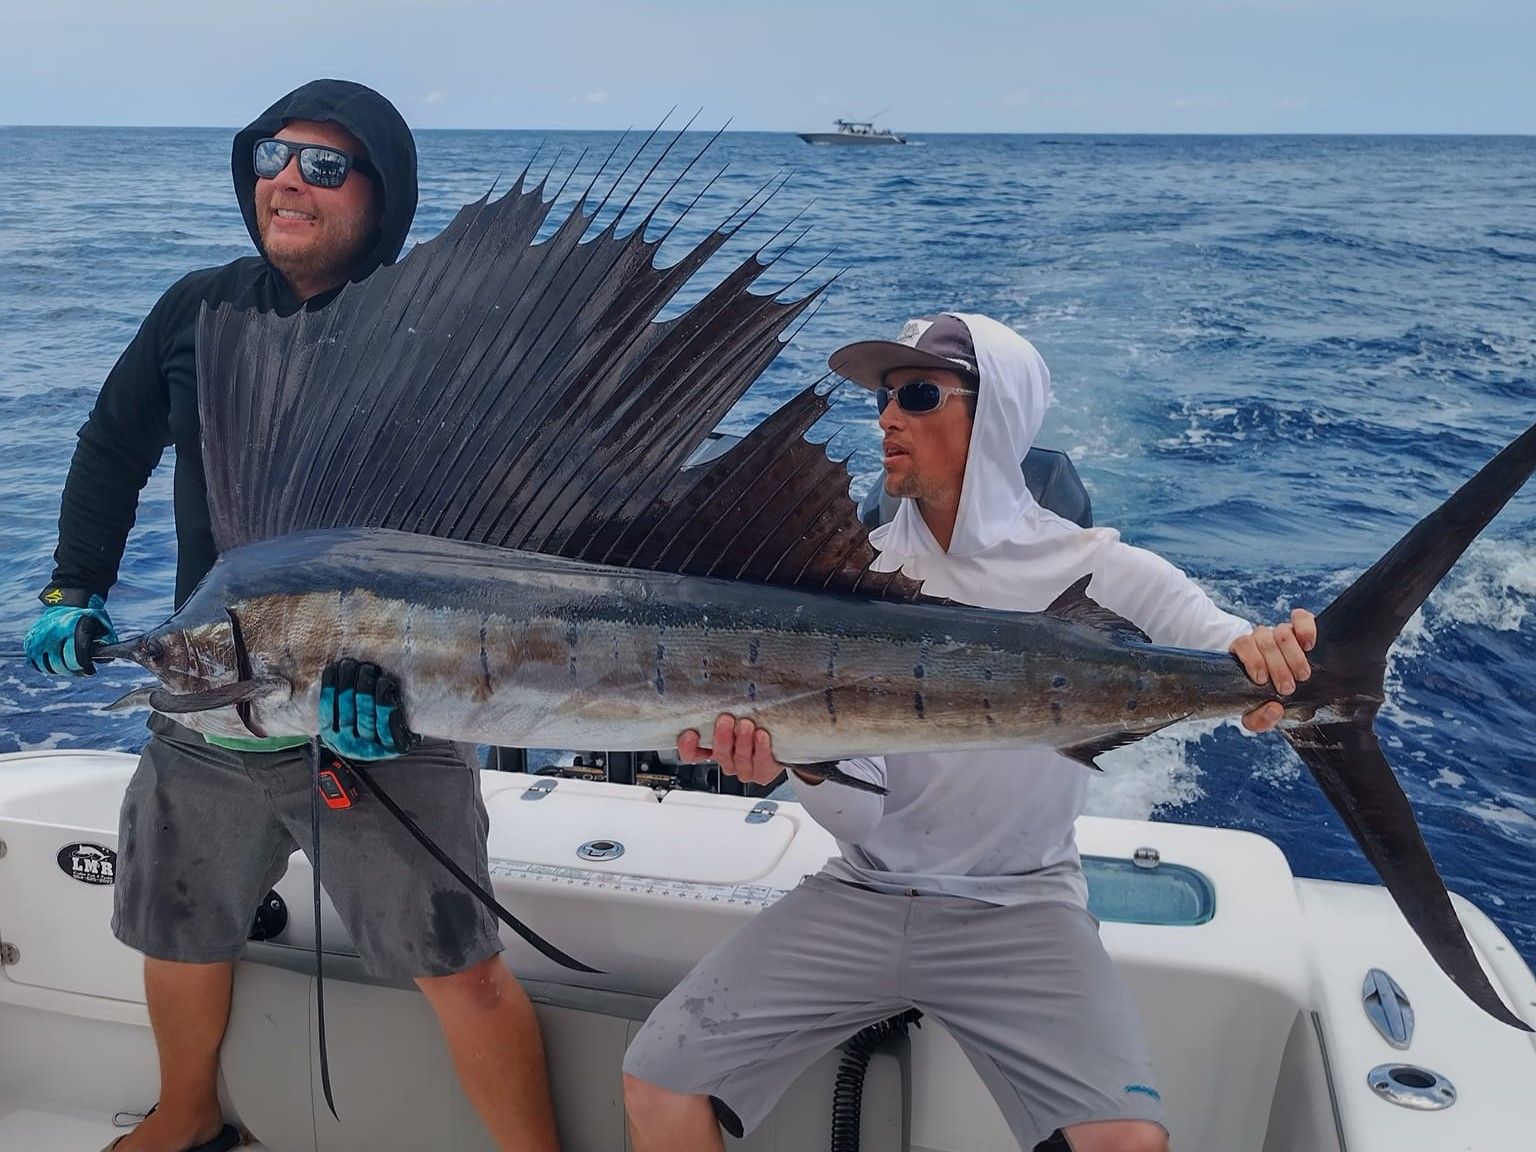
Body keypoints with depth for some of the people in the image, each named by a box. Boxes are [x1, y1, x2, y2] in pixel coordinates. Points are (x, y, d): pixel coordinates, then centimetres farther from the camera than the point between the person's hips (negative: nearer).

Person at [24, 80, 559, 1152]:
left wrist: (389, 660, -29)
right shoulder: (198, 309, 5)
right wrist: (77, 586, 8)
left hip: (381, 714, -5)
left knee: (463, 971, -4)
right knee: (178, 936, 23)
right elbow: (114, 447, 17)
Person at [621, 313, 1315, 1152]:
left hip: (1020, 905, -2)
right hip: (862, 895, 3)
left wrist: (1261, 655, -37)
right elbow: (857, 817, -6)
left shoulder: (1099, 572, -5)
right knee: (656, 1083, -8)